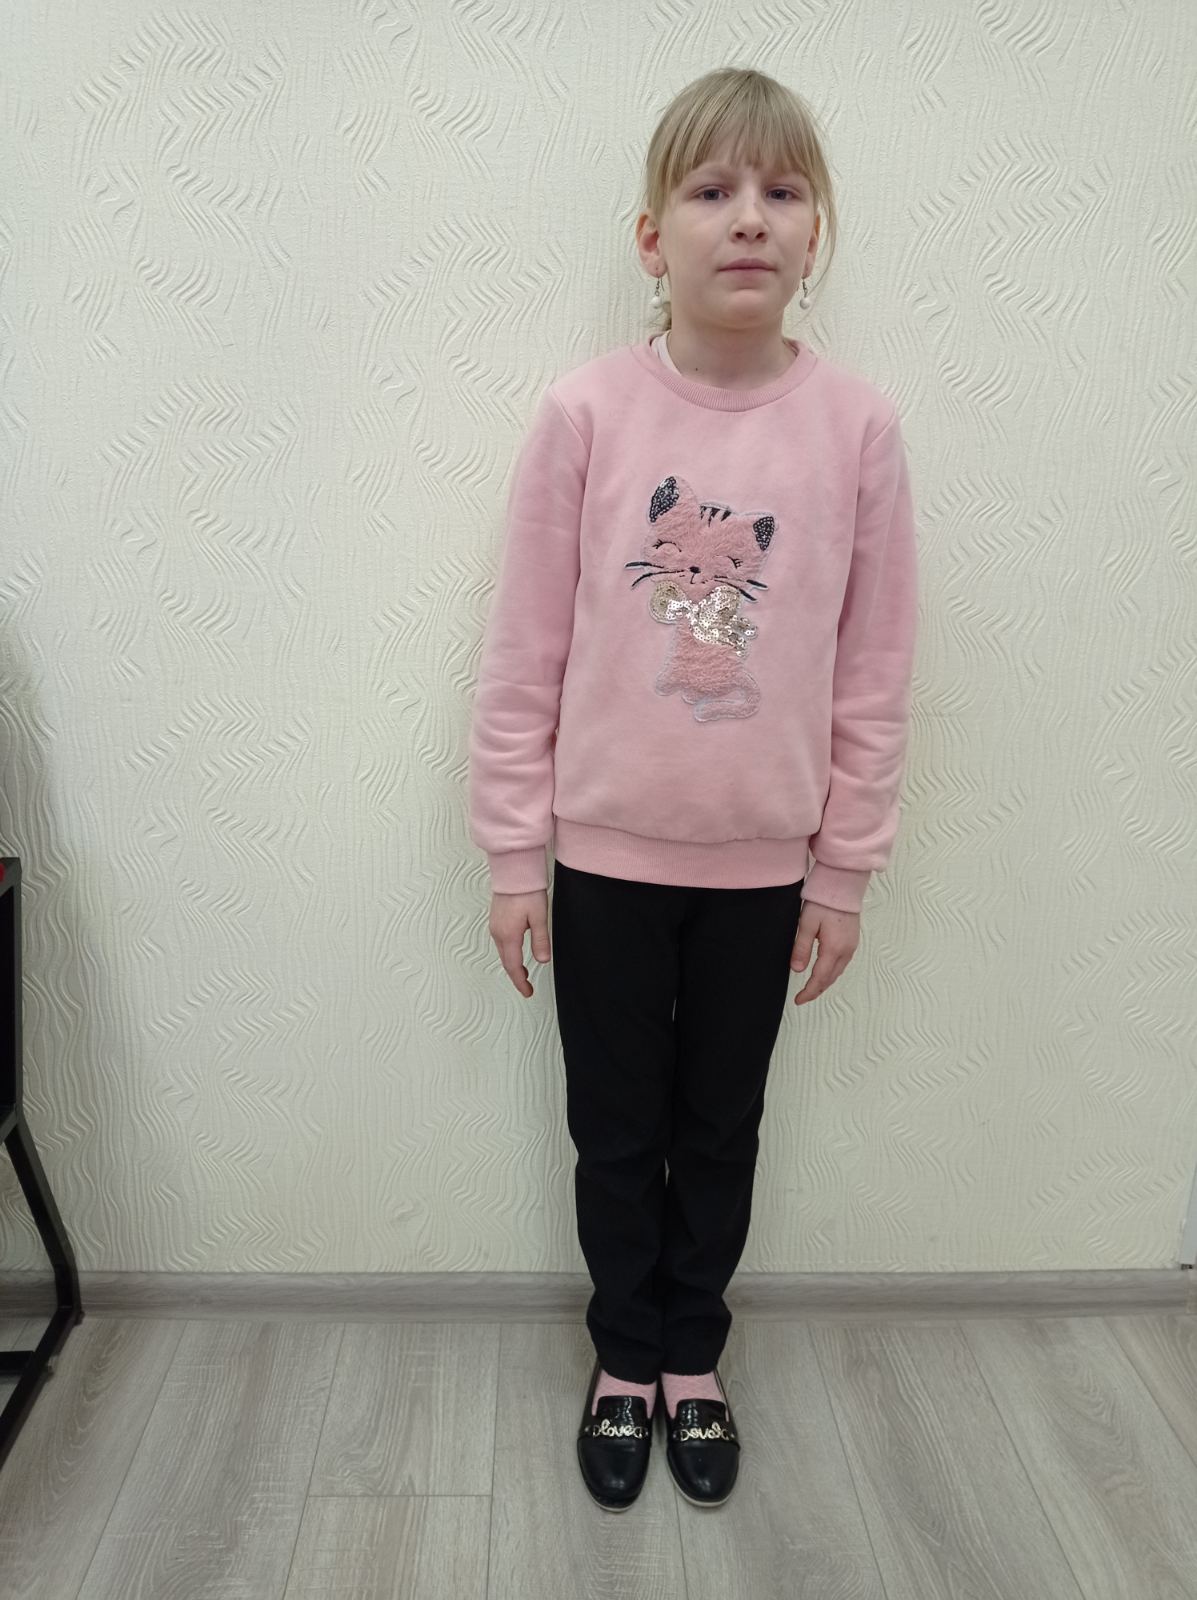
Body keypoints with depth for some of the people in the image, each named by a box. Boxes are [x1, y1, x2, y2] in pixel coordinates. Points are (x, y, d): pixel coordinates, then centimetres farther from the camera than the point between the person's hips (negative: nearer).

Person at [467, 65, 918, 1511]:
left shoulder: (858, 426, -6)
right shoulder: (583, 414, -10)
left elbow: (874, 671, -1)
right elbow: (523, 654, -5)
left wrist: (844, 869, 2)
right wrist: (513, 855, -3)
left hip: (762, 864, 1)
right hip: (604, 853, -1)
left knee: (721, 1129, 18)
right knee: (616, 1130, 16)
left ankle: (692, 1358, 43)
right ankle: (624, 1363, 41)